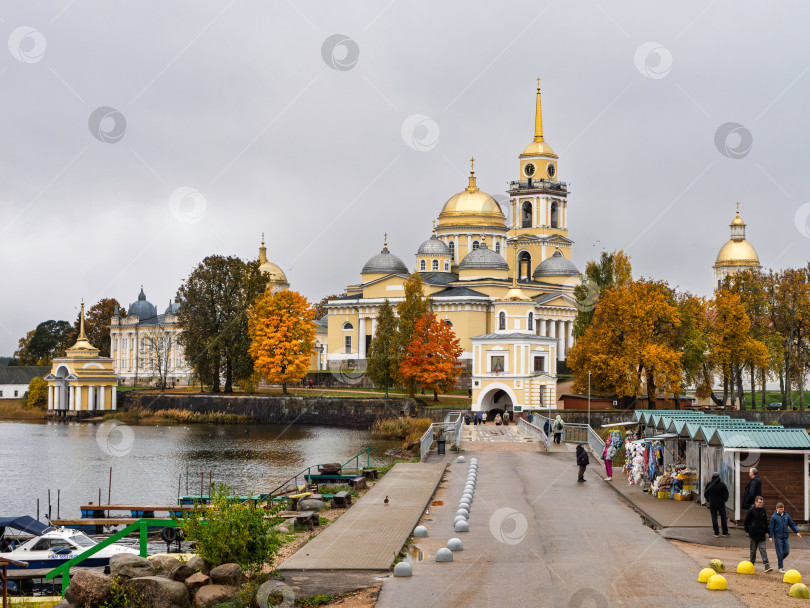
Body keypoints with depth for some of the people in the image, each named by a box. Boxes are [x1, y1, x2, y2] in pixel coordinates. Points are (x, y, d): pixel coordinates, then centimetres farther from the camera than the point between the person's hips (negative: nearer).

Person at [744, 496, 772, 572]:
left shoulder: (763, 510, 7)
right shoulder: (751, 511, -6)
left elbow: (765, 522, 17)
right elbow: (746, 522, -1)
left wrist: (766, 532, 15)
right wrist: (747, 531, -1)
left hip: (761, 534, 3)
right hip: (753, 533, -2)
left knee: (763, 549, -5)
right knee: (753, 549, 8)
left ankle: (767, 566, -13)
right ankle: (752, 564, 25)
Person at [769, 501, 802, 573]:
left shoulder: (786, 516, 6)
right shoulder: (774, 517, -5)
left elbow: (792, 524, 13)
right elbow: (771, 527, -2)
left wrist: (797, 532, 3)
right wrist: (771, 537, -4)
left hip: (785, 537, 4)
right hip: (778, 537, -4)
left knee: (786, 552, 2)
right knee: (780, 553, -2)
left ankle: (780, 559, 31)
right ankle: (781, 567, 8)